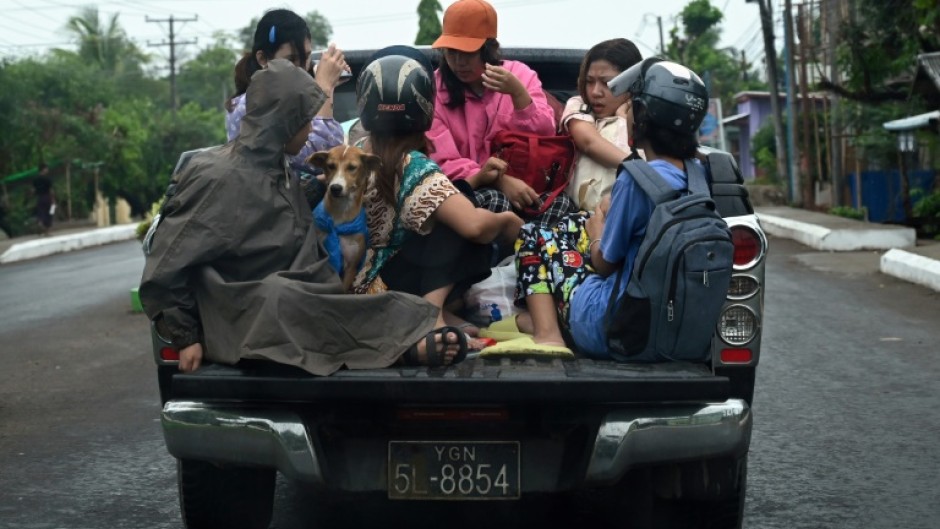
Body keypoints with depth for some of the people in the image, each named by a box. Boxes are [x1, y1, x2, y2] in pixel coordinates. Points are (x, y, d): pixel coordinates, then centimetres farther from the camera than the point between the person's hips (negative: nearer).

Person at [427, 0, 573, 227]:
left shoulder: (520, 74, 4)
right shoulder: (433, 88, -4)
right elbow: (442, 162, -11)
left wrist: (517, 93, -19)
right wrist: (499, 181, -24)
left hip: (522, 184, 2)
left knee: (559, 201, -29)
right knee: (494, 201, -35)